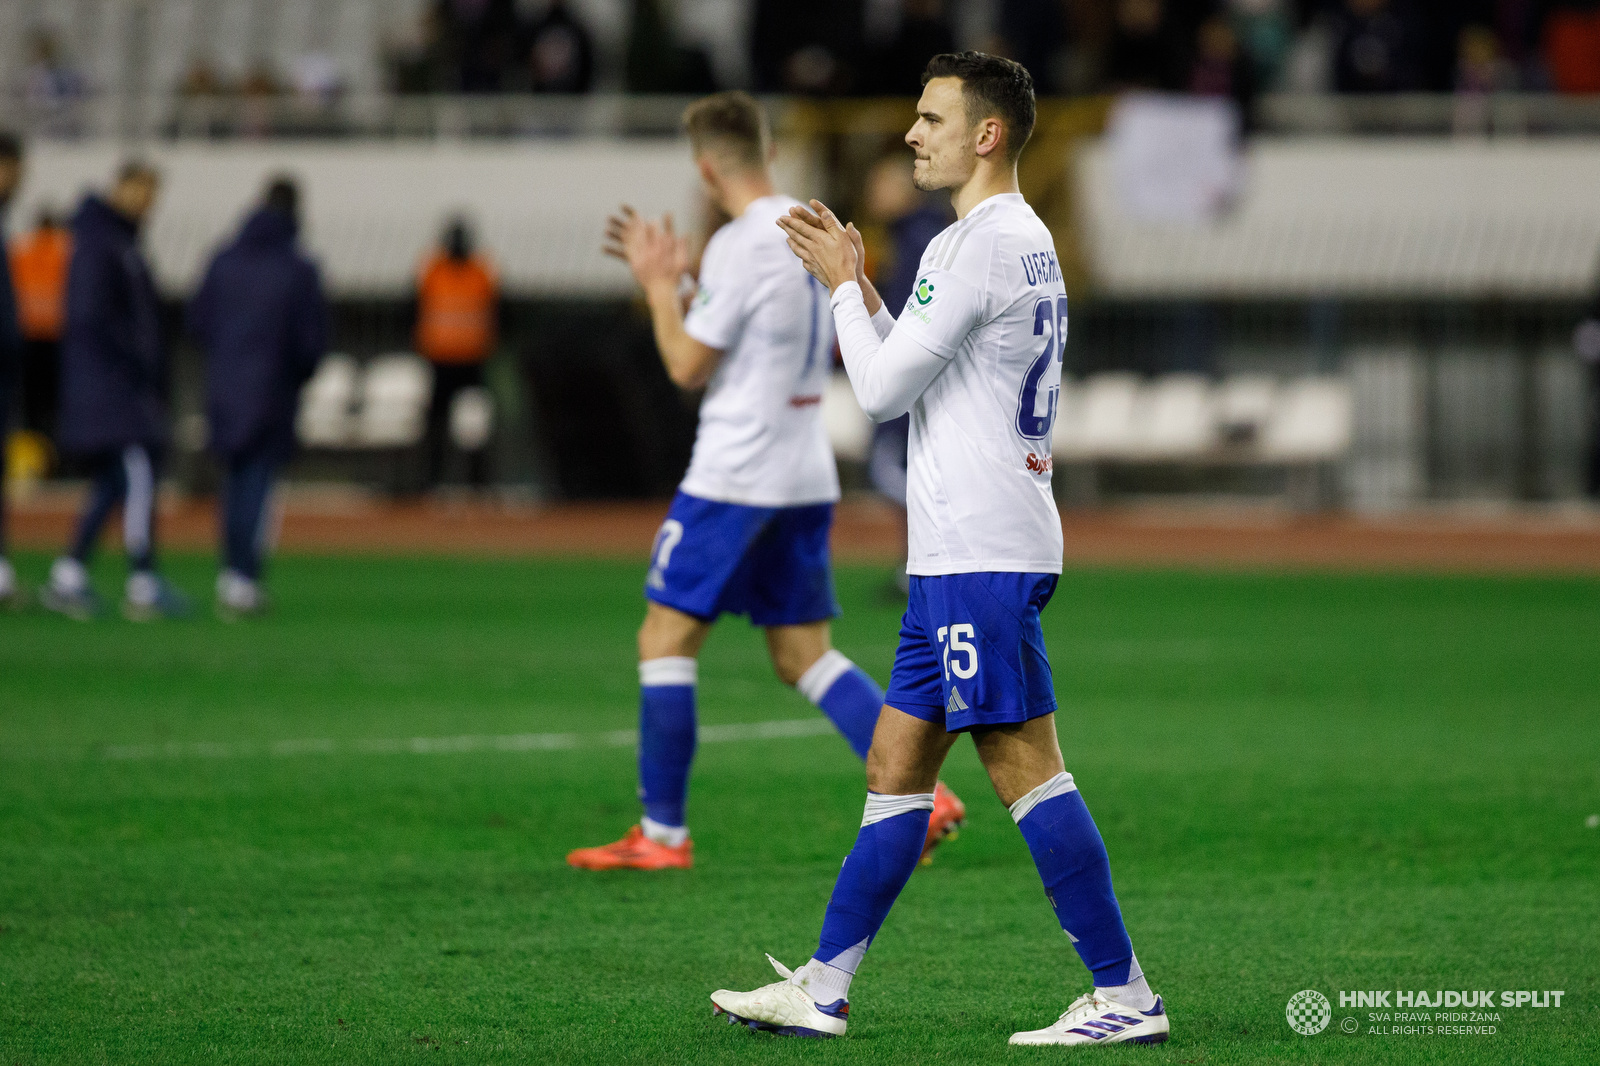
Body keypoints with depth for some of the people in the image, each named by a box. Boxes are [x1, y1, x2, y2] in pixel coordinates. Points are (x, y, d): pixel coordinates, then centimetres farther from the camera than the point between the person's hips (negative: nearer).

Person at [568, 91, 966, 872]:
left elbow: (687, 366, -13)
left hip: (734, 476, -8)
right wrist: (678, 277, 21)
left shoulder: (740, 245, -16)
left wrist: (657, 281, -1)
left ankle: (662, 833, 2)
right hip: (807, 475, 8)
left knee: (665, 639, 1)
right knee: (803, 655, 10)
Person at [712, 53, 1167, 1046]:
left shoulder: (986, 244, -14)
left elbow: (884, 390, -12)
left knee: (1024, 764, -10)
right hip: (959, 553, 11)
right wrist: (858, 284, 18)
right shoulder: (1024, 240, 19)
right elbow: (916, 384, 24)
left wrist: (843, 283, 1)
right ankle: (822, 991, 15)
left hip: (984, 551, -11)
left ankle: (1126, 994, -9)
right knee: (897, 766, 11)